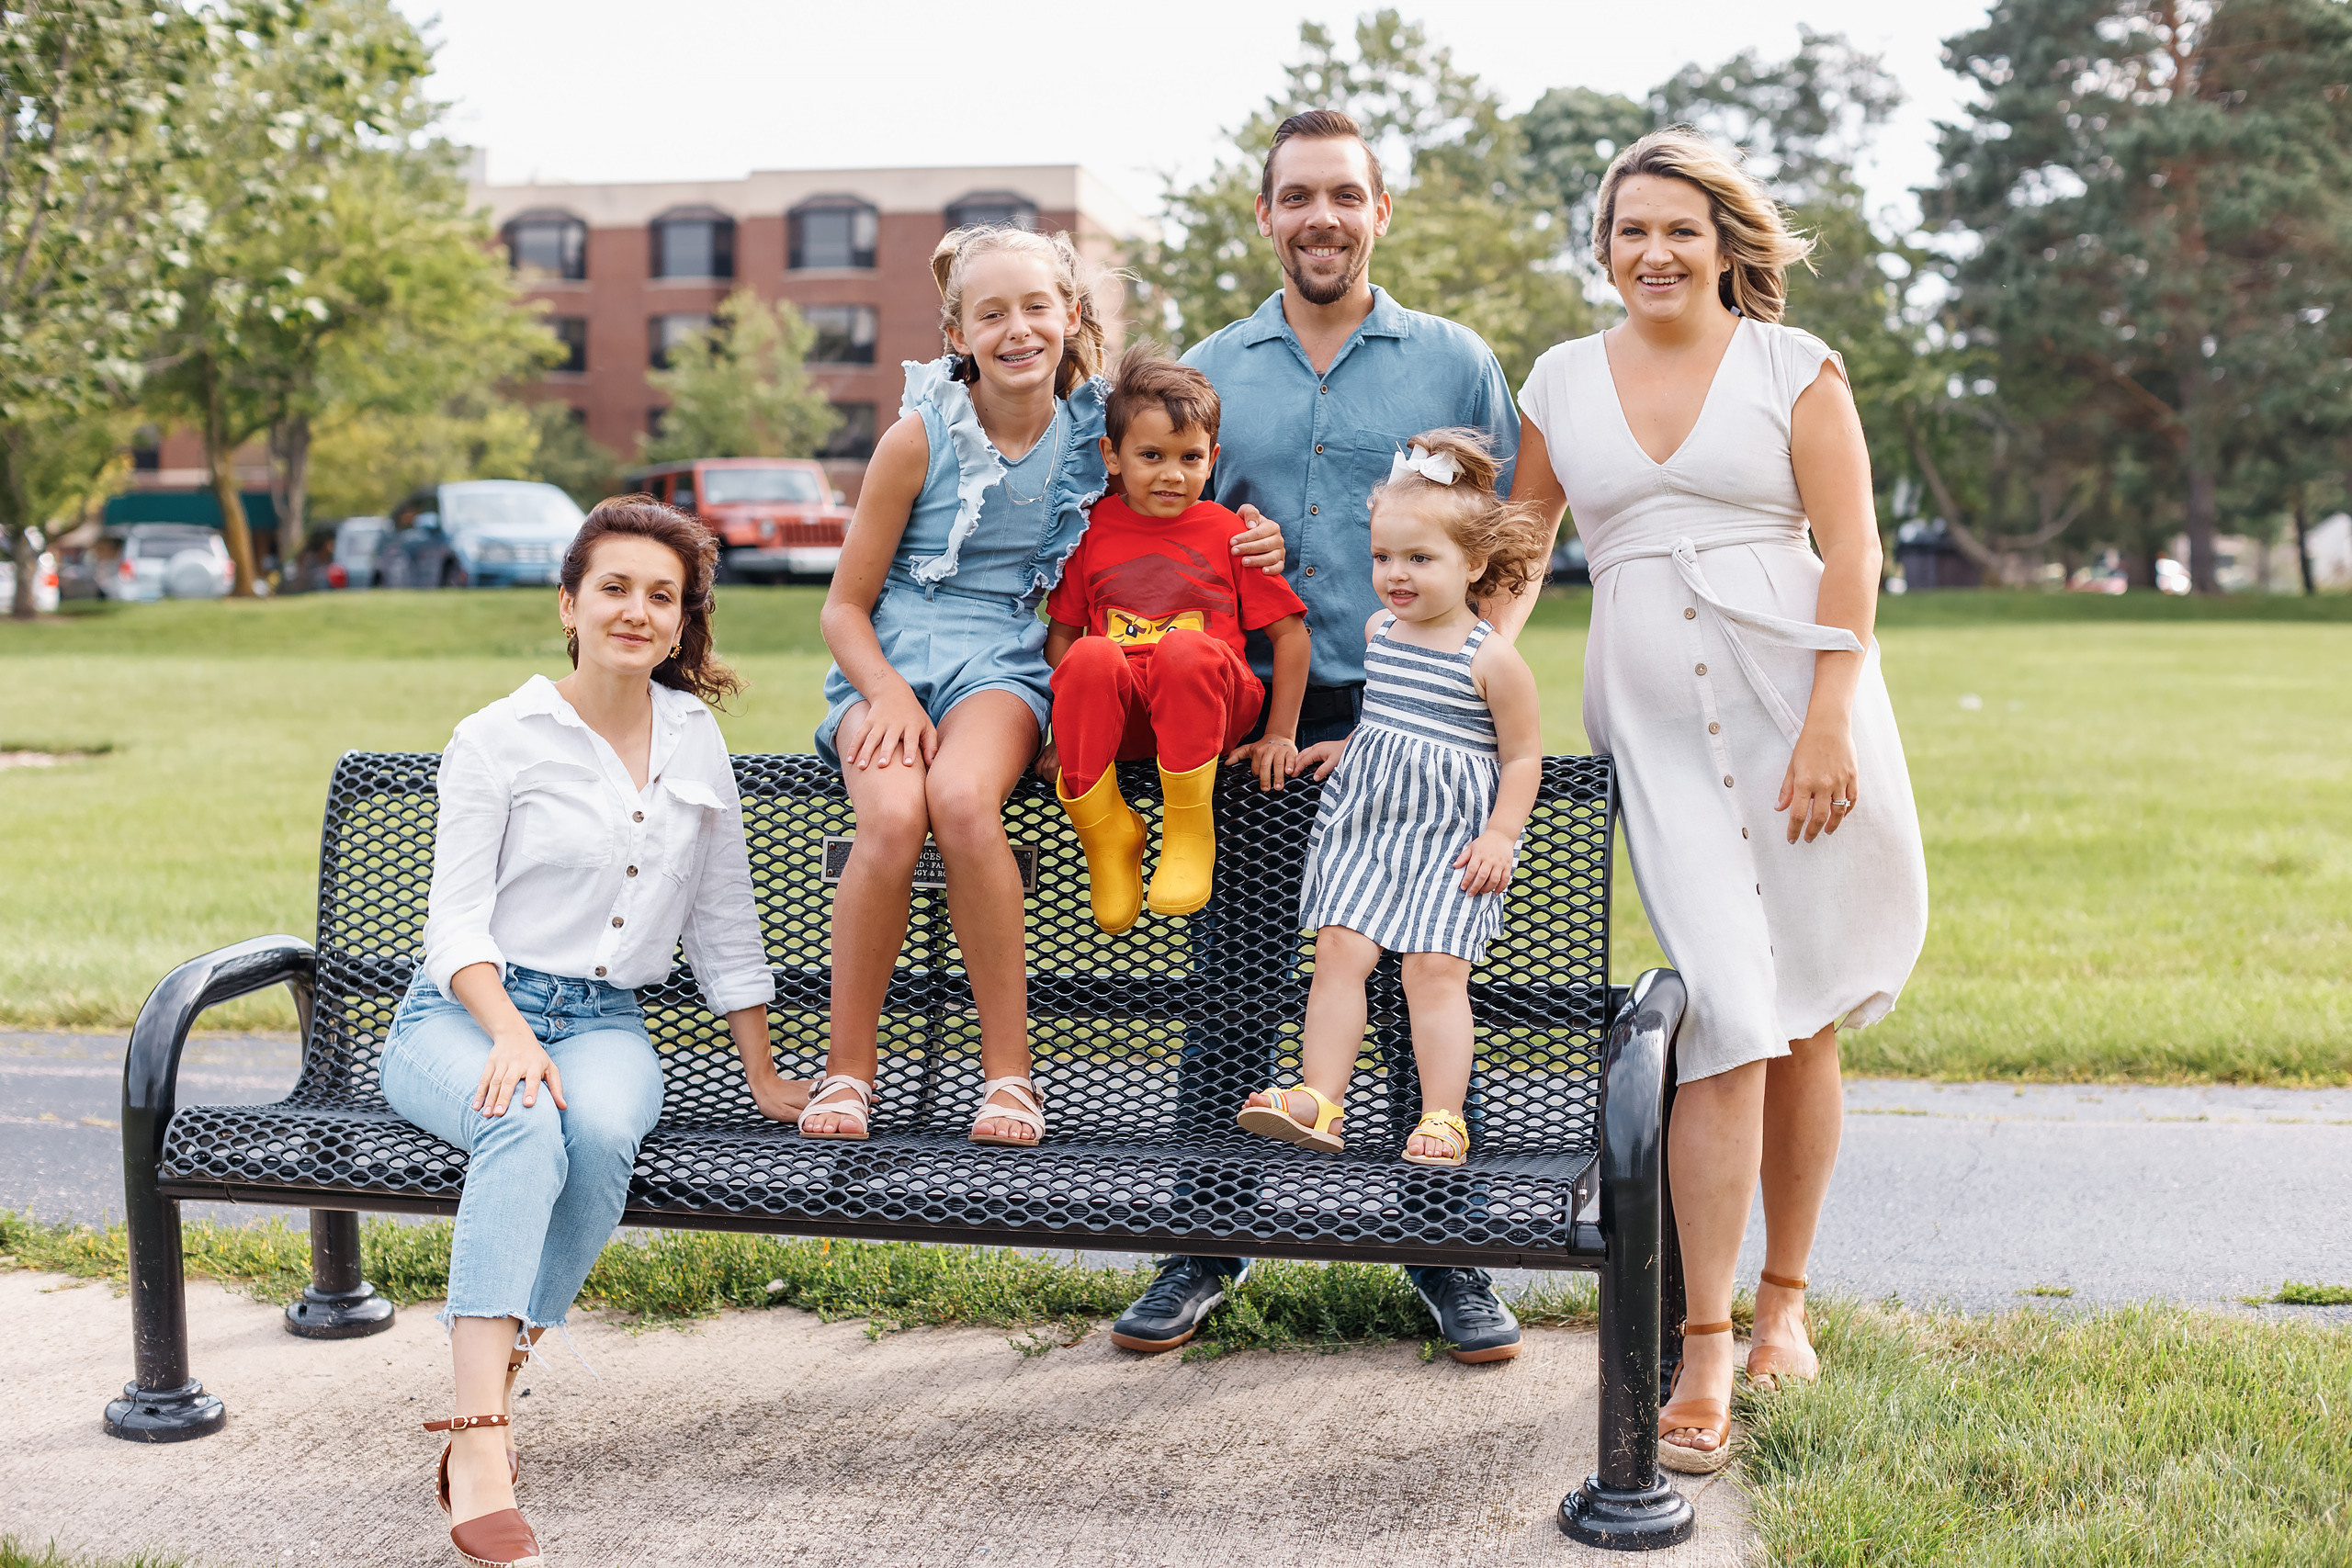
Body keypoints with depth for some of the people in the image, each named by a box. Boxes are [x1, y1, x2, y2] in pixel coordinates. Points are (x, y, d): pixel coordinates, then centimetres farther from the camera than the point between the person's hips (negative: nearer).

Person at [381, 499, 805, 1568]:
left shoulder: (693, 736, 10)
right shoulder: (499, 739, -2)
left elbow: (723, 922, 17)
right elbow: (456, 925, -6)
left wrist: (763, 1079, 18)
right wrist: (510, 1036, -25)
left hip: (602, 1023, 3)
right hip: (461, 1014, -3)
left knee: (603, 1130, -35)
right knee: (527, 1125, -38)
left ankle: (489, 1387, -24)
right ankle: (479, 1451, -43)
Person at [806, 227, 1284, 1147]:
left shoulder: (1090, 435, 4)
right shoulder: (920, 438, -3)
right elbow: (845, 604, 2)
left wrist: (1246, 541, 0)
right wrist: (889, 694, -17)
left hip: (1003, 663, 1)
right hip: (890, 657, -1)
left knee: (962, 798, -34)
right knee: (892, 817, -32)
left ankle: (1008, 1067, -21)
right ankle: (848, 1068, -13)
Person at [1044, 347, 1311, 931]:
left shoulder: (1229, 532, 5)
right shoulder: (1092, 530, 10)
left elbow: (1290, 632, 7)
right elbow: (1062, 630, 10)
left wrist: (1280, 736, 2)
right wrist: (1066, 728, -3)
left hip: (1210, 709, -1)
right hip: (1119, 714, 2)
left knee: (1187, 648, -36)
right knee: (1091, 656, -33)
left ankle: (1189, 833, -21)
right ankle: (1105, 836, -17)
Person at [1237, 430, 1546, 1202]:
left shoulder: (1492, 659, -6)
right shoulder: (1377, 632, 11)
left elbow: (1522, 756, -2)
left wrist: (1499, 834, -12)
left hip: (1451, 838, -5)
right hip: (1365, 819, 5)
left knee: (1435, 964, -14)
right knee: (1341, 944, -10)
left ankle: (1443, 1120, -9)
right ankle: (1318, 1101, -12)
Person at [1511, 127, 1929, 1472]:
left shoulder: (1795, 366, 5)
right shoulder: (1563, 382, 12)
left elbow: (1851, 552, -1)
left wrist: (1830, 723, -11)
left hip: (1795, 696, -1)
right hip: (1653, 718, 1)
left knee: (1801, 1022, 5)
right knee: (1727, 1015, -10)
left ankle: (1787, 1297, 24)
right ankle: (1707, 1349, -5)